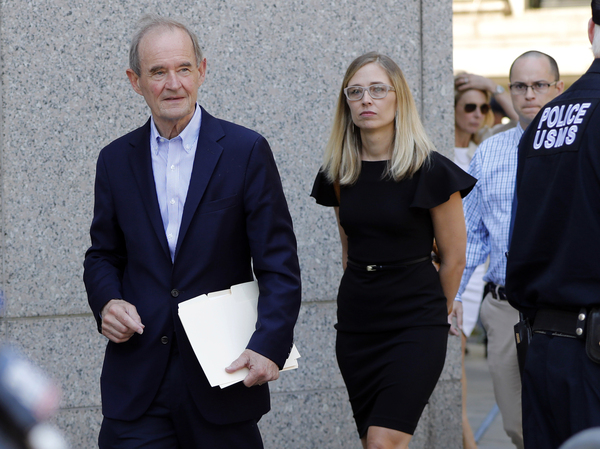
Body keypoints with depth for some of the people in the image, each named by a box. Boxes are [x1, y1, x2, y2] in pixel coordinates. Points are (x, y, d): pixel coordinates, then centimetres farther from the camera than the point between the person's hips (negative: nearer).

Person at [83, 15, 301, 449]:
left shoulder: (247, 151, -2)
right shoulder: (116, 160, 8)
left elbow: (279, 265, -5)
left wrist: (269, 347, -18)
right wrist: (106, 301, -6)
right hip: (137, 382, 2)